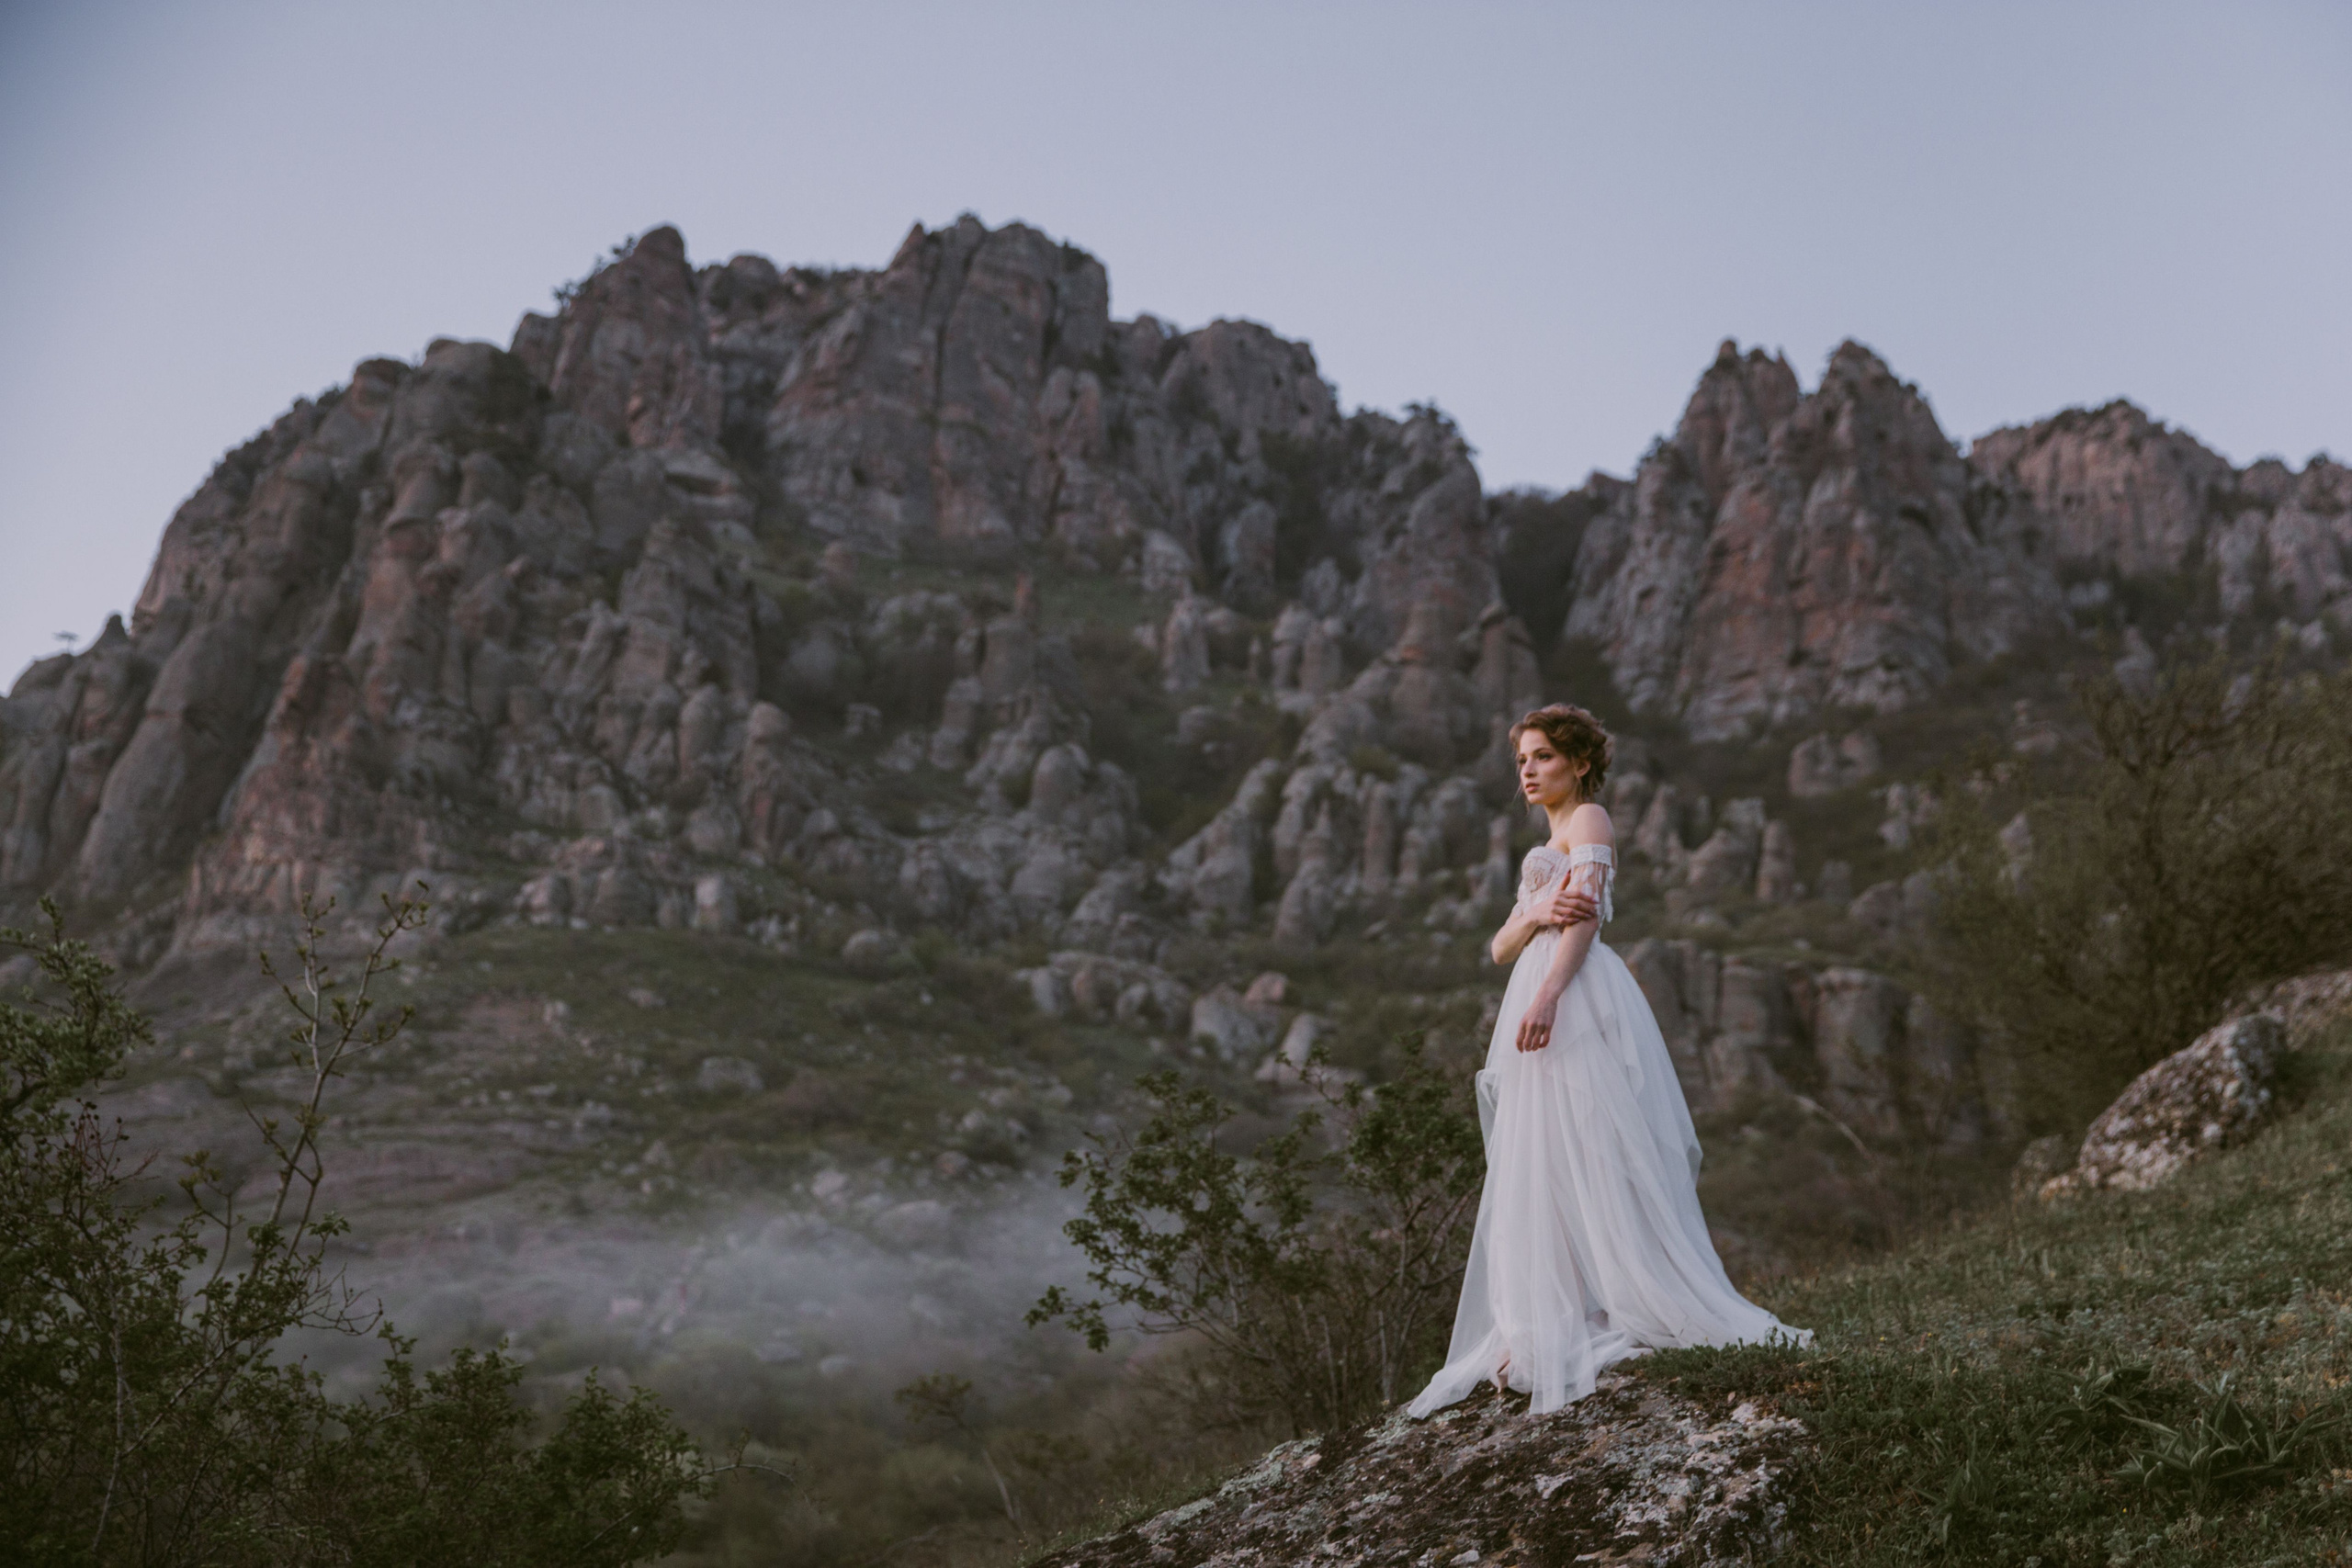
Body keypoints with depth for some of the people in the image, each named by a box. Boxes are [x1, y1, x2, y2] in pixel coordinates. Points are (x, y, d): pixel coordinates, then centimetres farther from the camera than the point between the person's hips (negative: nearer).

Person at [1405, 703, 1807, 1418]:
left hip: (1577, 1000, -9)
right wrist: (1534, 913, -5)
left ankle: (1628, 1305, -12)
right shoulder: (1545, 854, 31)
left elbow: (1586, 913, -13)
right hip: (1541, 1011, 9)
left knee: (1588, 1157, -13)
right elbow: (1502, 948, 19)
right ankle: (1545, 1327, 1)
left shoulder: (1589, 820, 4)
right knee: (1540, 1169, 2)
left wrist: (1546, 993, -27)